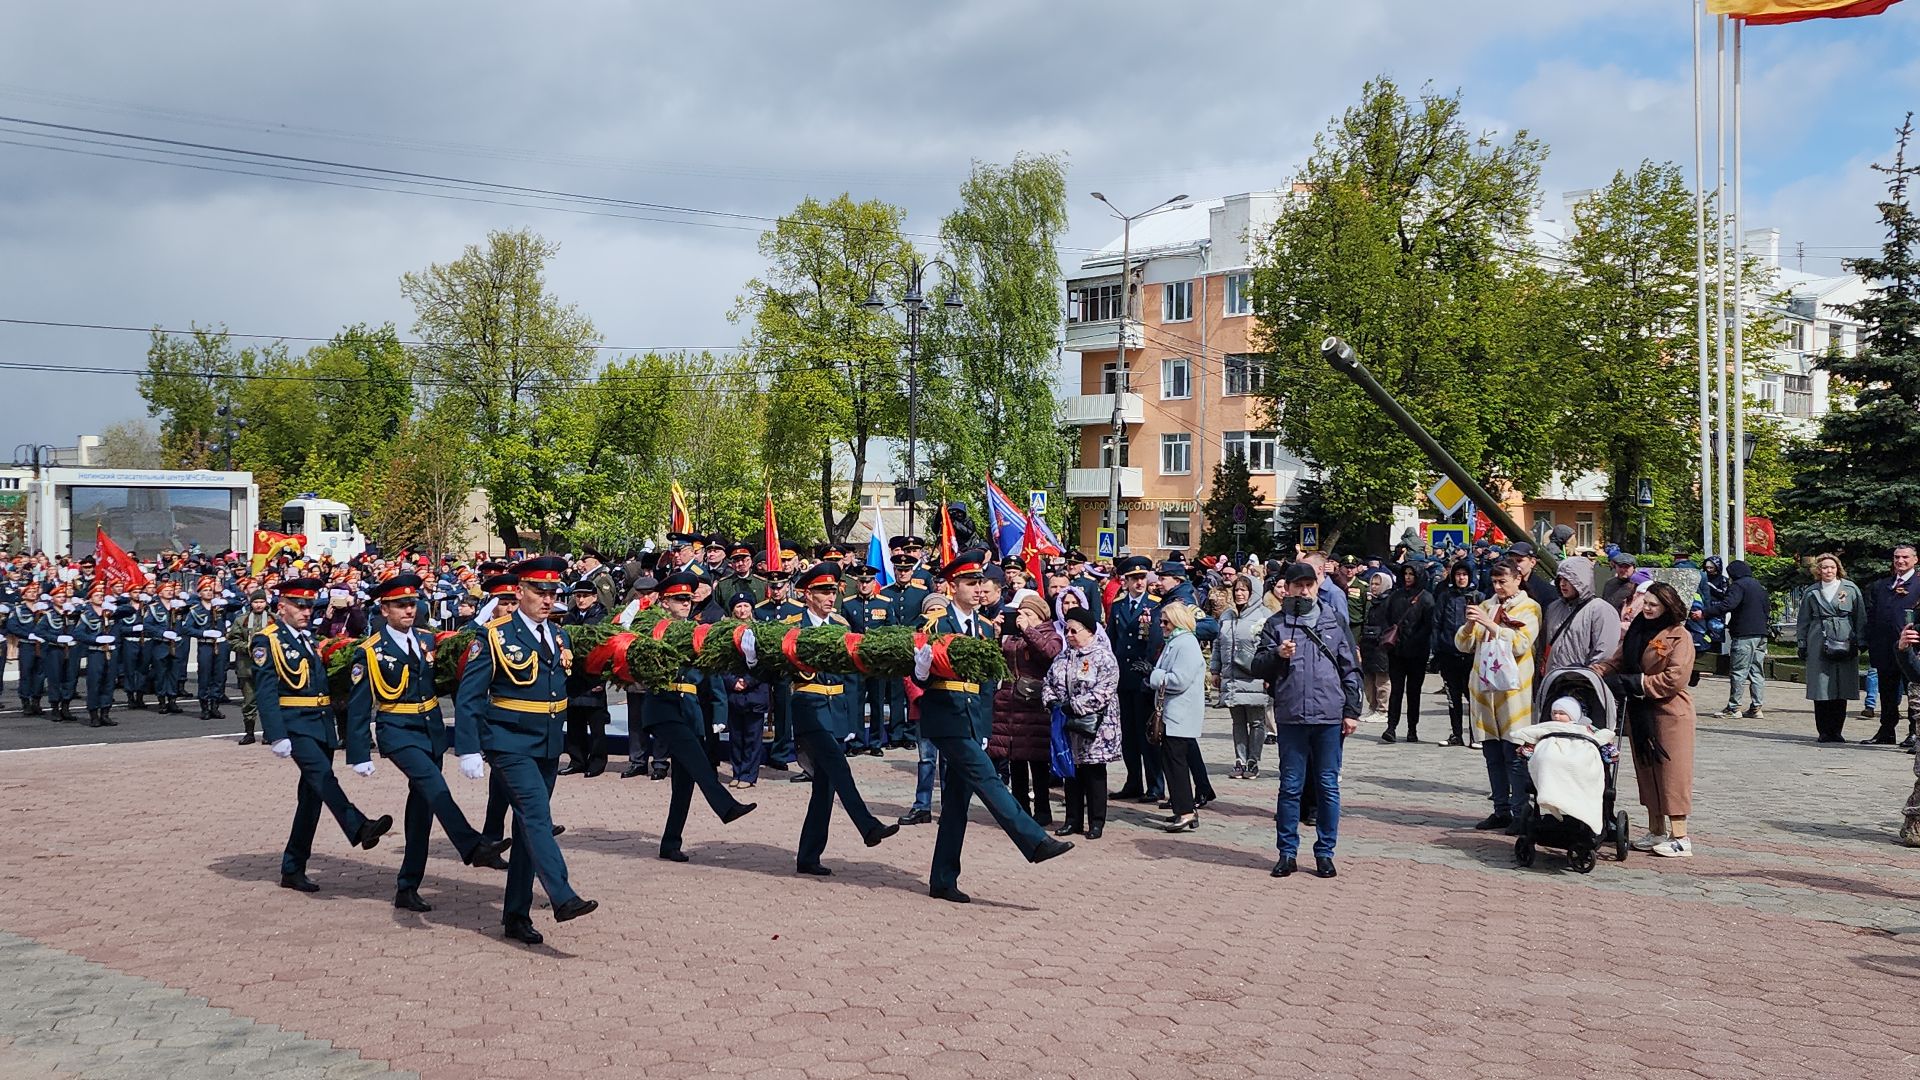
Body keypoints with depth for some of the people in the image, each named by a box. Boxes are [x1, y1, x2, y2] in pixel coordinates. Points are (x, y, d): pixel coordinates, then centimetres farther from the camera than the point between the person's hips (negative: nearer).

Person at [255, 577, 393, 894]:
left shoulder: (310, 640, 18)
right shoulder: (267, 642, -5)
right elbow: (266, 692, -13)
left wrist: (337, 728, 16)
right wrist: (278, 737, -22)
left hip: (322, 726, 7)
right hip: (295, 725, -7)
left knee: (312, 795, 7)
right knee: (322, 775, -28)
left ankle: (293, 869, 14)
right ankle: (360, 828, -45)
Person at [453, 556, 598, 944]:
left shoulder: (560, 636, 11)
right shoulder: (495, 636, -7)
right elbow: (468, 697, -11)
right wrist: (469, 751, -17)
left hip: (549, 748, 6)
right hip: (511, 746, -6)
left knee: (528, 827, 10)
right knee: (537, 816, -19)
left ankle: (517, 915, 17)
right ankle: (562, 898, -26)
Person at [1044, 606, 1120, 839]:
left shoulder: (1103, 657, -10)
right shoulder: (1062, 657, 12)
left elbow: (1102, 693, -19)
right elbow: (1049, 684, 16)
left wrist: (1073, 706, -20)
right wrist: (1051, 701, -5)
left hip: (1094, 728, -6)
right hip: (1068, 726, 6)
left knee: (1094, 774, 2)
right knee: (1070, 772, 10)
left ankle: (1096, 822, 11)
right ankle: (1073, 820, 20)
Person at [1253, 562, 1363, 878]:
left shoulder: (1334, 621, 8)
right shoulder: (1276, 624, 6)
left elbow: (1350, 669, 9)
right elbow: (1258, 667, 4)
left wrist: (1351, 711, 4)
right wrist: (1277, 654, -16)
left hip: (1330, 716, 1)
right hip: (1291, 717, -1)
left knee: (1328, 786, 6)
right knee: (1290, 786, 5)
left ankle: (1325, 852, 15)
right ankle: (1287, 852, 13)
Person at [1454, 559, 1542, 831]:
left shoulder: (1529, 608, 2)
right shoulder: (1486, 606, 16)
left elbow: (1521, 644, -13)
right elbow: (1463, 645, 11)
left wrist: (1490, 624, -19)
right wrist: (1470, 624, -9)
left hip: (1513, 689, -5)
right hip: (1483, 687, 5)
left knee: (1514, 755, -8)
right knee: (1492, 754, 7)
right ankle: (1501, 810, 14)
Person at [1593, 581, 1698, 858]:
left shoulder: (1679, 636, -9)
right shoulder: (1637, 631, 13)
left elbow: (1675, 678, -17)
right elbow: (1617, 661, 12)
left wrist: (1634, 683, -18)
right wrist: (1592, 672, -7)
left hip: (1670, 712, -7)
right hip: (1639, 711, 7)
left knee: (1671, 772, -4)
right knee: (1647, 772, 12)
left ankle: (1680, 837, 1)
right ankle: (1656, 832, 21)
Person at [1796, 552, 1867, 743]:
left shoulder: (1851, 589, 8)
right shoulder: (1811, 593, 10)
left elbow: (1860, 618, 7)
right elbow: (1803, 621, 13)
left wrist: (1860, 643, 1)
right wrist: (1801, 645, 7)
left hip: (1845, 644, 0)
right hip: (1819, 645, 0)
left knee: (1841, 689, 1)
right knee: (1821, 689, -3)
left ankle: (1836, 731, 9)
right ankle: (1823, 731, 4)